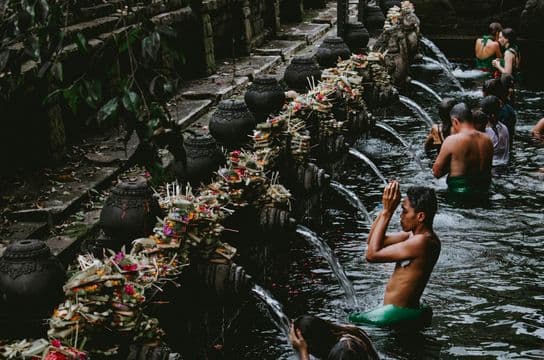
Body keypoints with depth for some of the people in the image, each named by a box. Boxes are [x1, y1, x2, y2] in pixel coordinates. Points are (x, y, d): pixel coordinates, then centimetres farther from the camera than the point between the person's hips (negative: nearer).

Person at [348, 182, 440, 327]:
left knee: (352, 321, -4)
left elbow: (372, 254, -22)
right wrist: (385, 209, -1)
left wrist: (387, 212, -18)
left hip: (399, 314, -10)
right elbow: (372, 241, 11)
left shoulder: (422, 242, -24)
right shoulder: (415, 235, 7)